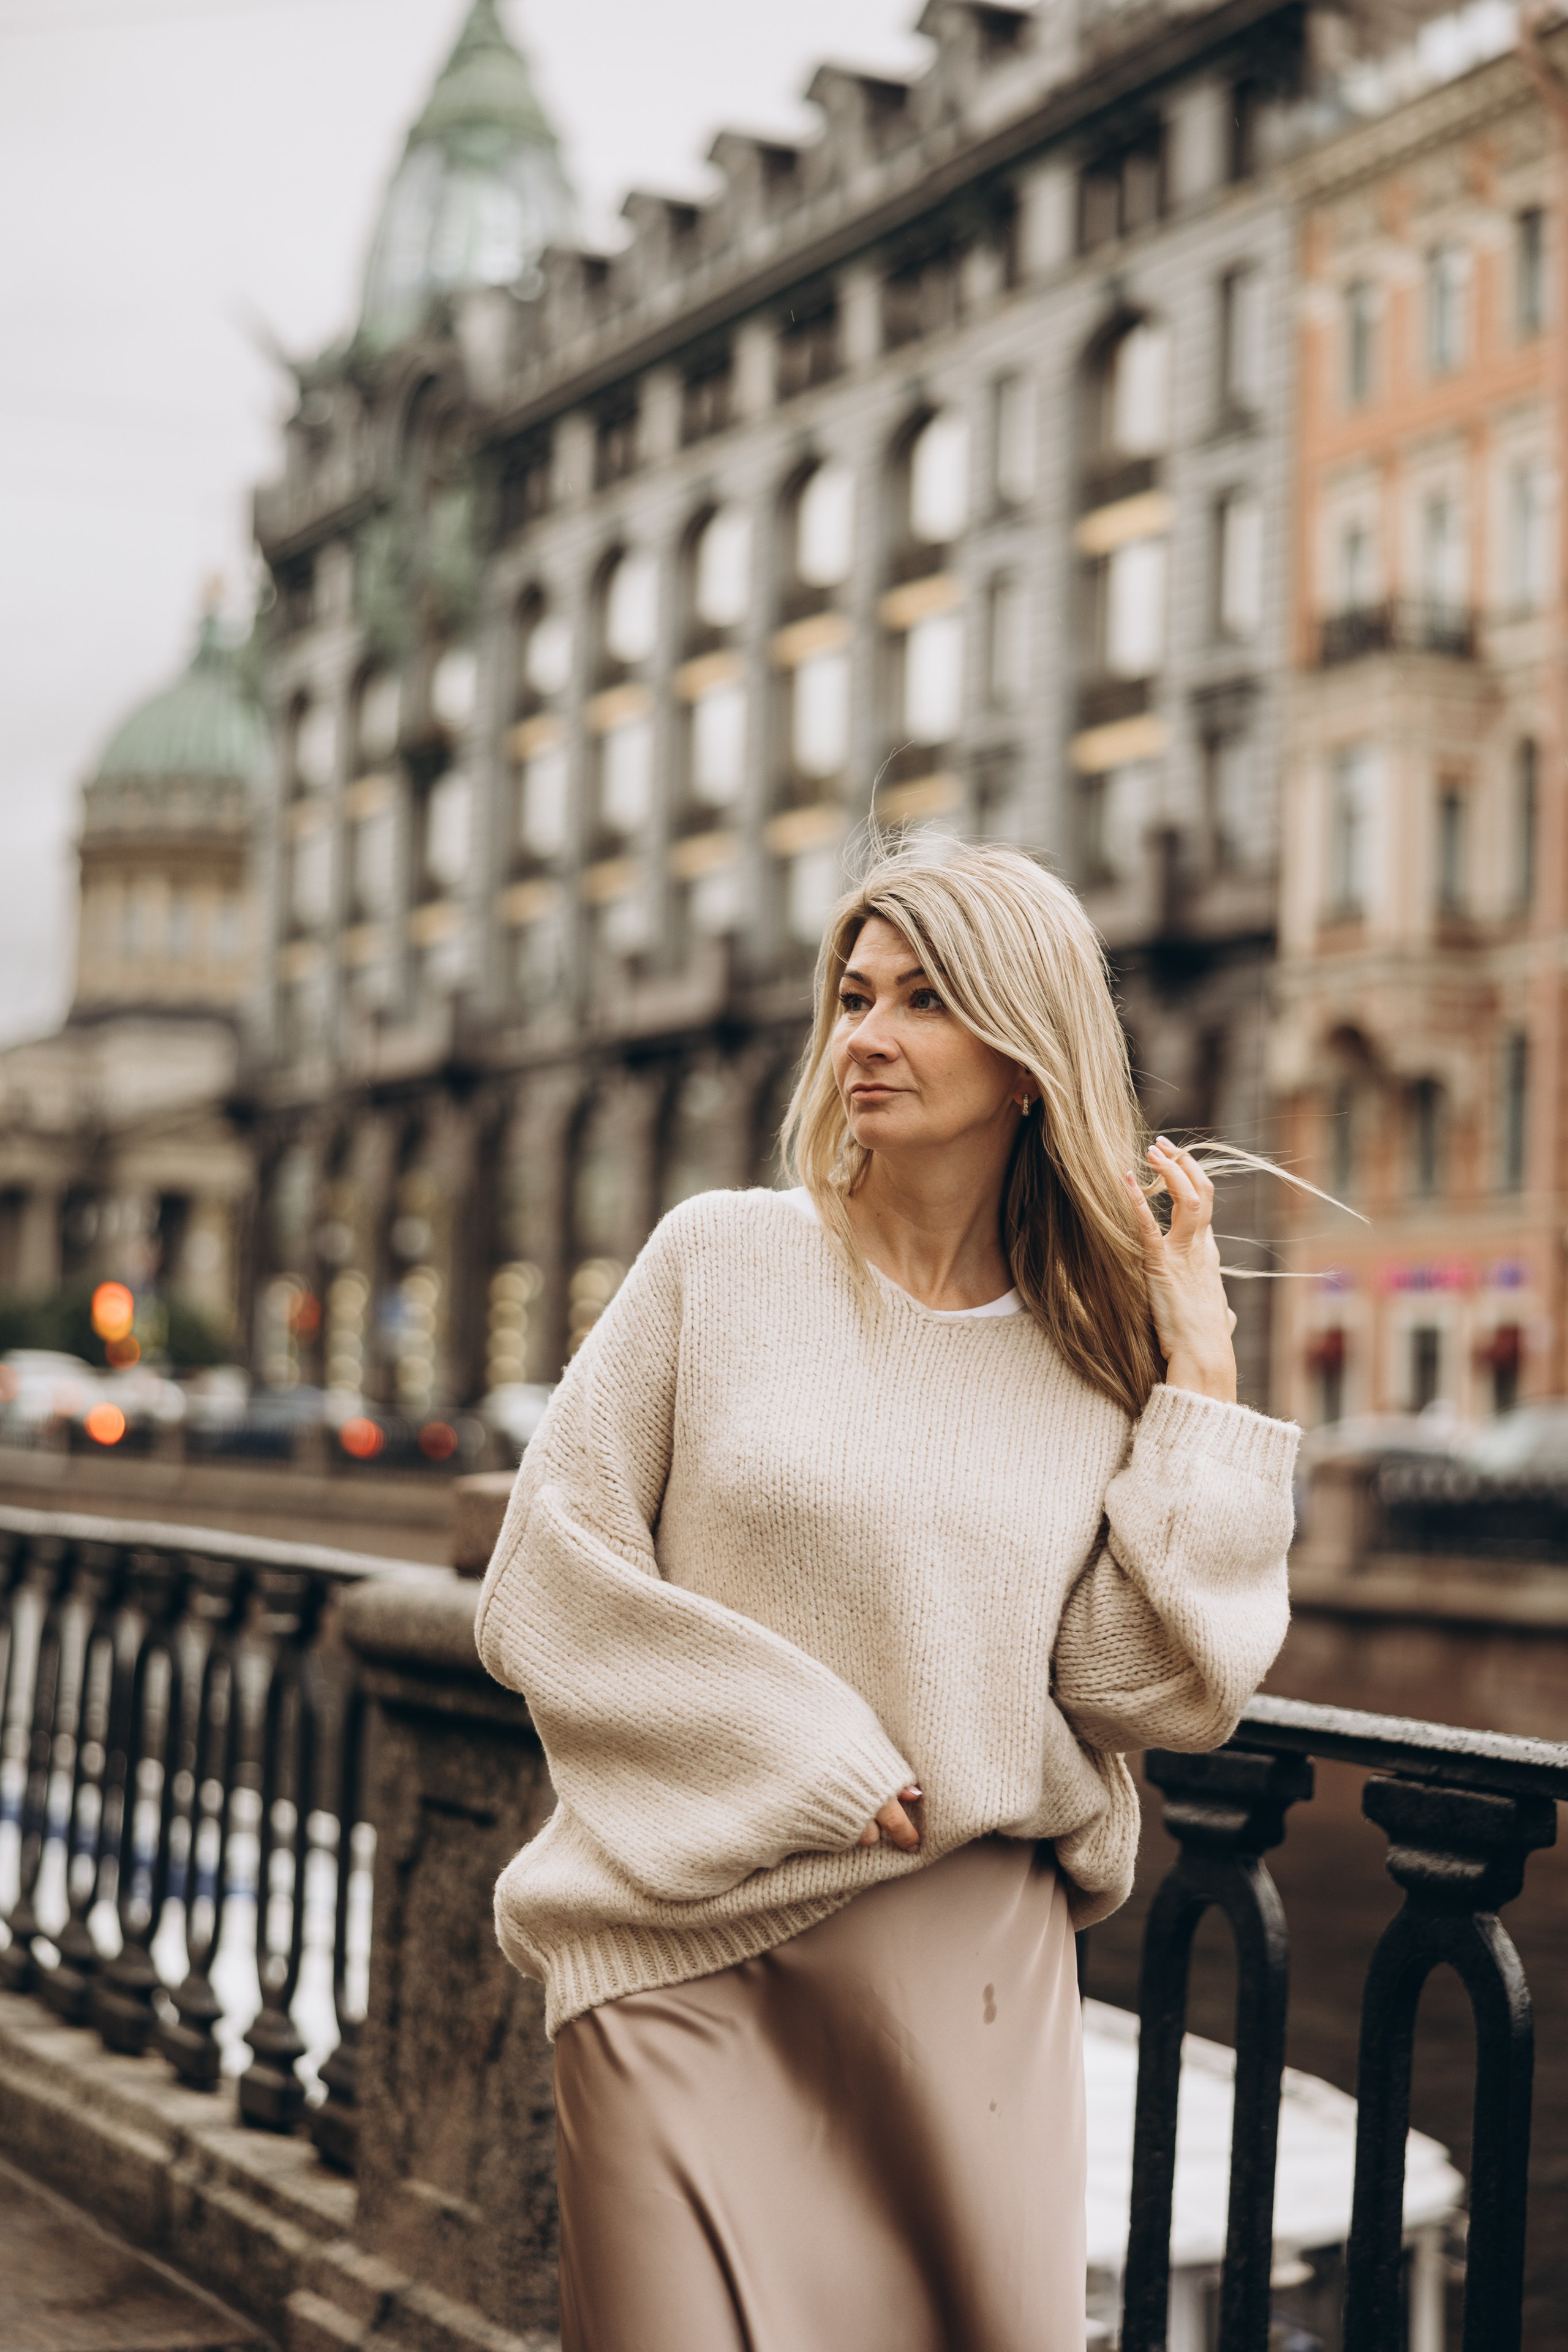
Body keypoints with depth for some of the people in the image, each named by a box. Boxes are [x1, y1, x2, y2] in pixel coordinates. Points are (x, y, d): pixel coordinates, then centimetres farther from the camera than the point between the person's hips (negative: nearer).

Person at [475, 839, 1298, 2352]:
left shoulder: (1103, 1355, 4)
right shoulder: (723, 1259, -1)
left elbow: (1156, 1694, -5)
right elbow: (543, 1589, -4)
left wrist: (1199, 1365, -4)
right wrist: (818, 1763, -9)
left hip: (968, 1992, 2)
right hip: (695, 1973, -2)